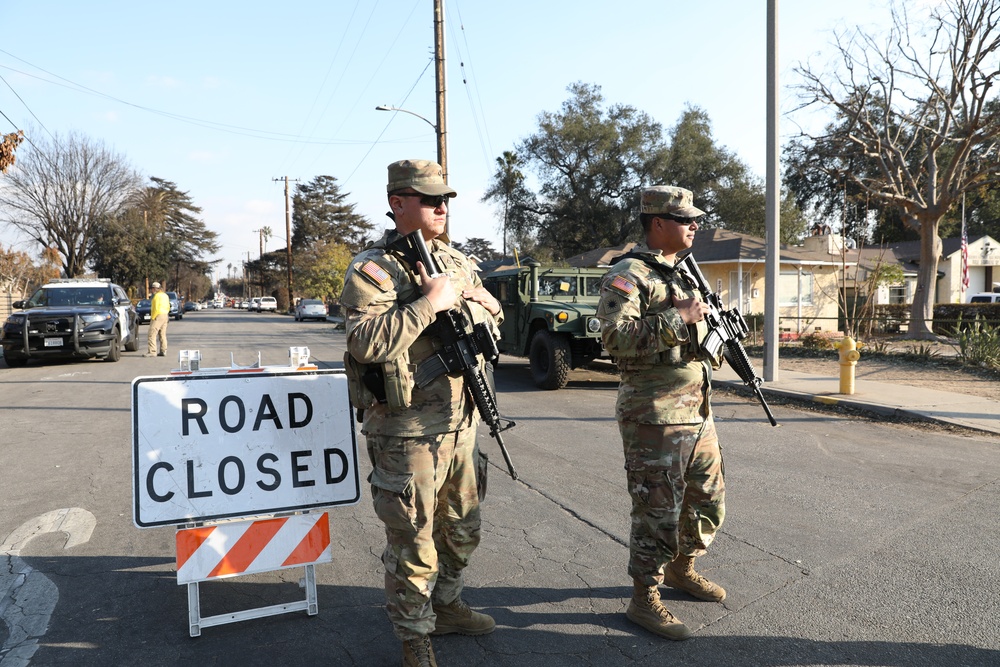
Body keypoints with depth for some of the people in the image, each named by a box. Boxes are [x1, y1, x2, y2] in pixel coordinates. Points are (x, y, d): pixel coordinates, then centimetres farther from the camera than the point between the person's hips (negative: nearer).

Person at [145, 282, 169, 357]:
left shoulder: (157, 296, -13)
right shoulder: (165, 295, 15)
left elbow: (156, 308, -18)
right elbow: (168, 307, 17)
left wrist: (152, 317, -13)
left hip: (158, 316, -9)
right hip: (165, 315, 9)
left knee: (151, 334, -9)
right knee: (162, 334, 12)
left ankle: (152, 351, -15)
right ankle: (163, 351, 12)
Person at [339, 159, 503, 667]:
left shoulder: (457, 261, 11)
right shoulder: (373, 269, -11)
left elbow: (494, 323, 18)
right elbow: (366, 343, -26)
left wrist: (476, 300, -3)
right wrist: (428, 303, -26)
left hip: (460, 424, 7)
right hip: (406, 431, -7)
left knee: (461, 528, 21)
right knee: (412, 542, 6)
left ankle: (445, 605, 43)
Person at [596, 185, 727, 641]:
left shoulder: (684, 275, 16)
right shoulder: (626, 276, -12)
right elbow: (617, 338, -26)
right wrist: (677, 317, -25)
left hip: (698, 413, 9)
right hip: (655, 417, -9)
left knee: (709, 500, 19)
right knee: (658, 512, -1)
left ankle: (681, 568, 40)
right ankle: (644, 600, 16)